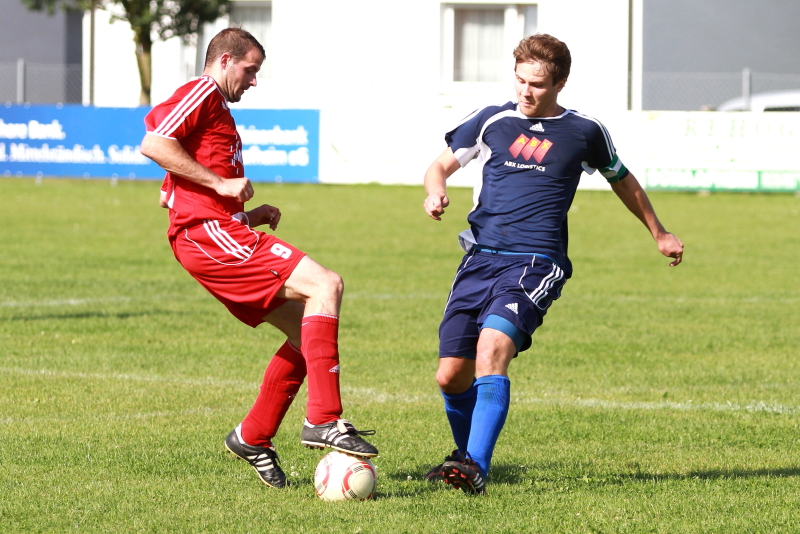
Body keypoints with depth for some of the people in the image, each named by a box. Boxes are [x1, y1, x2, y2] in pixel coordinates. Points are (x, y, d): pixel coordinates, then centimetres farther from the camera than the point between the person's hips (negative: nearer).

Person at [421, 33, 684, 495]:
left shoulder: (584, 132, 8)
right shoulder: (491, 122, 10)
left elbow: (622, 180, 25)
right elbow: (441, 166, 20)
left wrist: (660, 234, 36)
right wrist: (436, 192, -5)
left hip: (536, 263, -3)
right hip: (481, 258, 3)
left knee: (492, 344, -29)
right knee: (451, 375, -3)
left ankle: (477, 468, -37)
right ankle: (467, 454, 28)